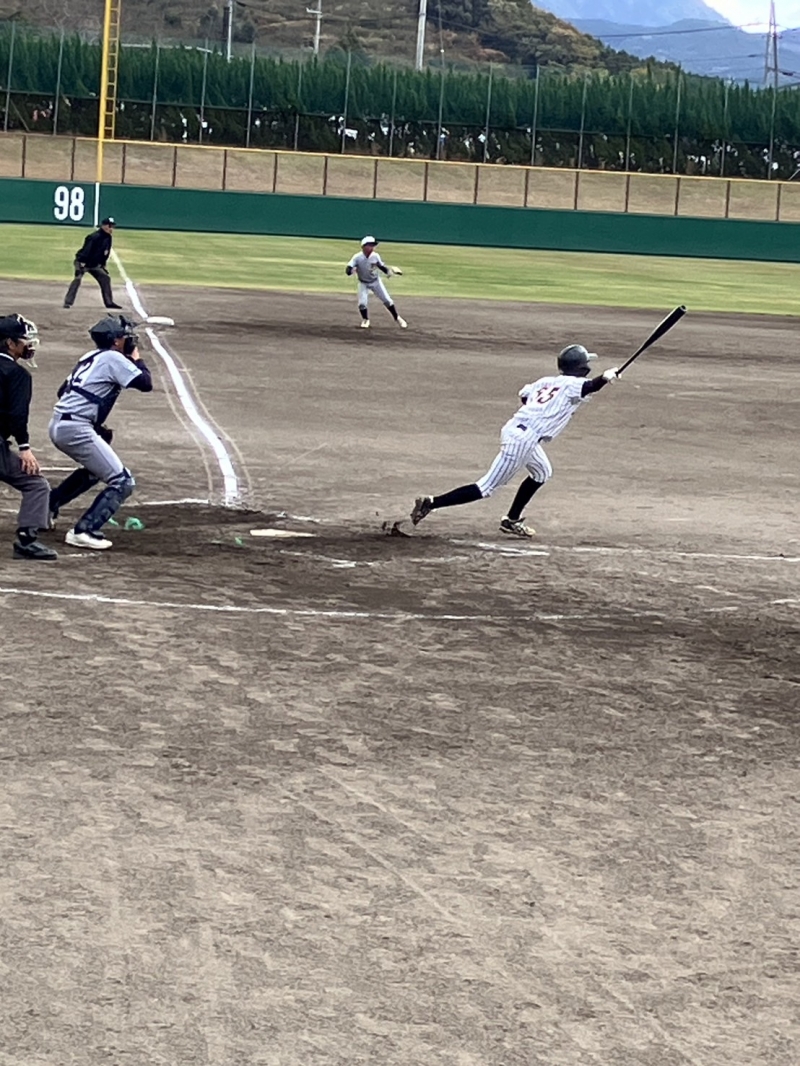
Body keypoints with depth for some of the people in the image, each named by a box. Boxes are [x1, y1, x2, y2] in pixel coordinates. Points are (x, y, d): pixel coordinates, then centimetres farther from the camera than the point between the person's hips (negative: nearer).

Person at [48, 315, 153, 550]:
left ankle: (46, 506, 33)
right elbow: (146, 384, -12)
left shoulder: (91, 358, 20)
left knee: (94, 470, 35)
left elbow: (63, 391, 23)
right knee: (123, 482, -6)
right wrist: (137, 359, 7)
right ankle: (84, 531, -16)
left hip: (58, 425, 9)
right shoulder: (114, 358, -6)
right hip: (76, 430, -9)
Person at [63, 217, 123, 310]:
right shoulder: (95, 237, -25)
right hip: (83, 262, -9)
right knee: (77, 279, -22)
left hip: (95, 264, 9)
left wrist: (103, 265, 13)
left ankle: (109, 302, 18)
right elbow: (86, 251, -29)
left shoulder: (108, 238, 2)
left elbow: (106, 253, 13)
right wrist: (81, 265, -34)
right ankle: (68, 302, -22)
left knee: (105, 278, 8)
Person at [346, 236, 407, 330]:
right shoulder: (357, 257, -25)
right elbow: (348, 270, -29)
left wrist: (389, 271, -20)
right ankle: (365, 320, 16)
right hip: (363, 283, -2)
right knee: (362, 303, -12)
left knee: (387, 300, 1)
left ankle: (397, 318, 18)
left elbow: (382, 266, 0)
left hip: (376, 282, 2)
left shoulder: (375, 256, -17)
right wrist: (352, 270, -53)